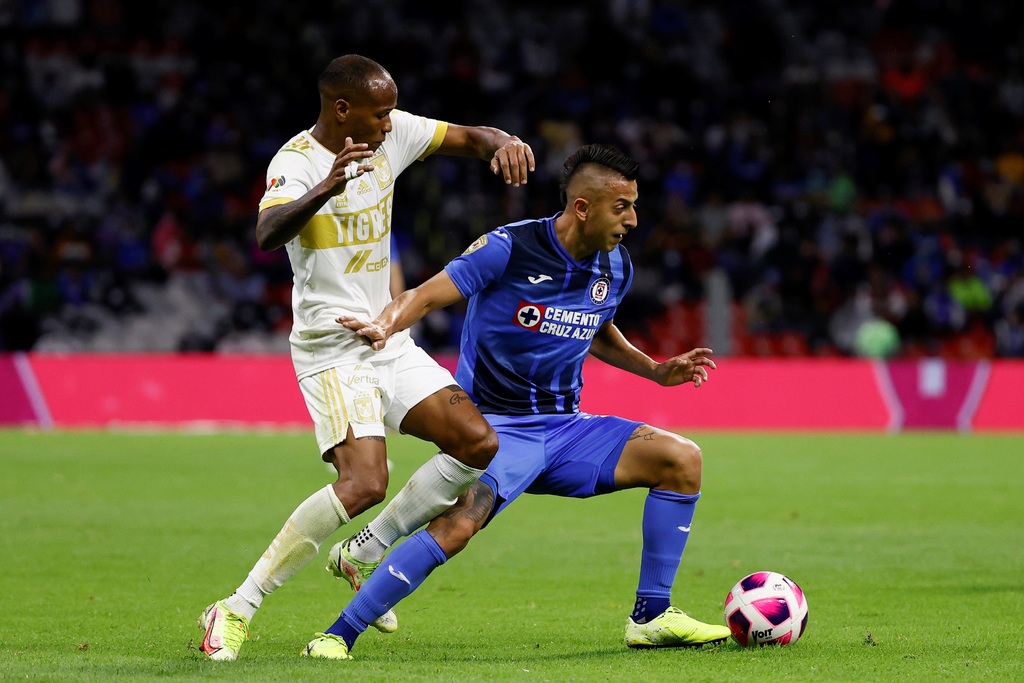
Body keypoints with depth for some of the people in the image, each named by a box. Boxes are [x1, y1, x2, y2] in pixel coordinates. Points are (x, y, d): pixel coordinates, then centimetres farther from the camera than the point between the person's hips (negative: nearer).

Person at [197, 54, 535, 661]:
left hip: (388, 340, 8)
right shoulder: (296, 161, -19)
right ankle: (237, 610, -16)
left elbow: (469, 137, 10)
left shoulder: (392, 134, 2)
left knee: (480, 445, -1)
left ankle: (366, 558, 13)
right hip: (331, 347, -8)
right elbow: (267, 235, -38)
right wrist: (327, 189, -56)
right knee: (365, 483, -24)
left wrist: (503, 143, -15)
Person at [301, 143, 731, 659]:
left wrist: (656, 371, 15)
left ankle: (650, 618, 2)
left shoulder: (615, 267, 5)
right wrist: (384, 326, -35)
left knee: (681, 458, -8)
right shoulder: (509, 248, -15)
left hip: (566, 427, 7)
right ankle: (338, 635, -19)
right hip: (496, 427, -7)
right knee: (456, 525, -32)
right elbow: (425, 296, -15)